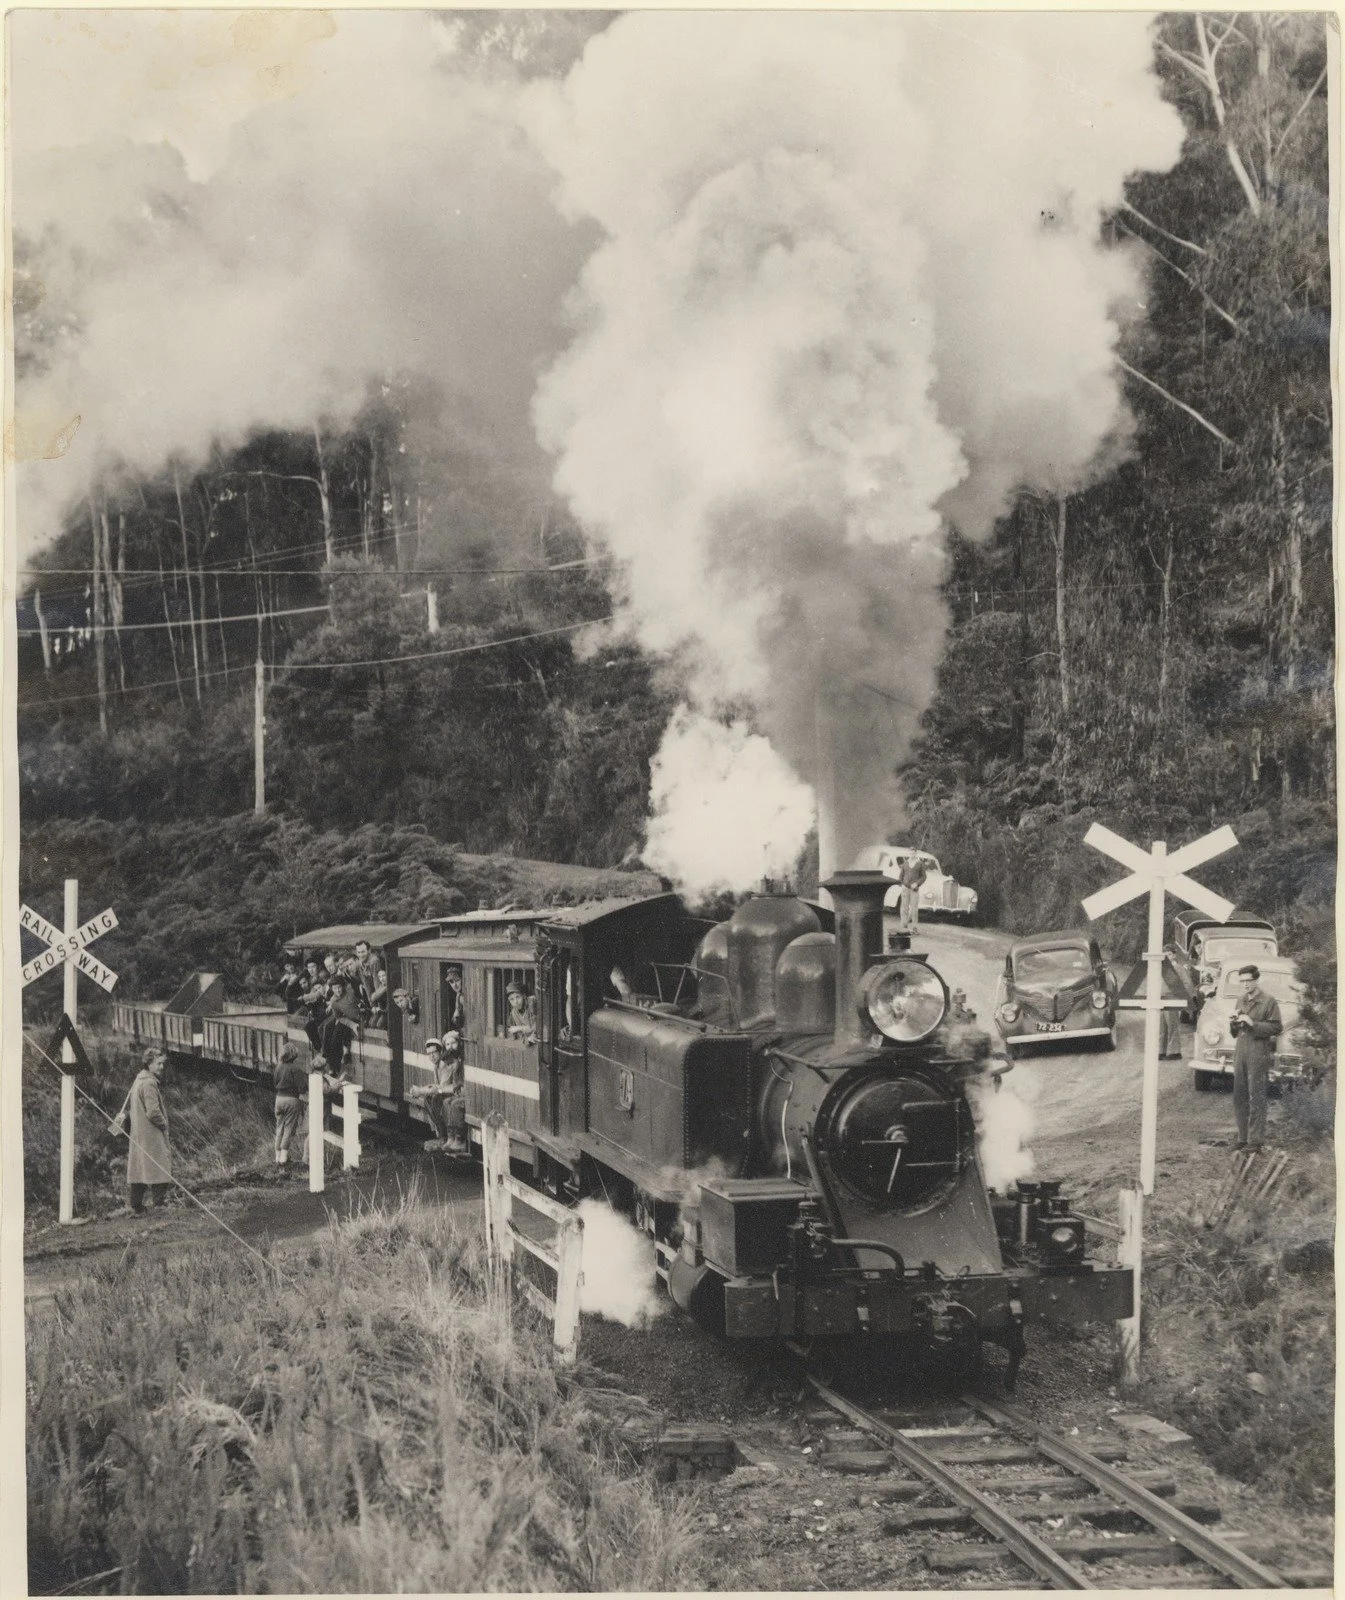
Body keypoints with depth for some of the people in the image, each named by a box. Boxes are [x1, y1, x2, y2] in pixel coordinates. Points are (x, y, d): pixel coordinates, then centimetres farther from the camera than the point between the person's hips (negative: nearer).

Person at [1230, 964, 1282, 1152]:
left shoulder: (1269, 1001, -3)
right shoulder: (1242, 1001, 17)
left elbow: (1277, 1028, -11)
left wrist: (1253, 1024, -17)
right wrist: (1235, 1022, 1)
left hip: (1259, 1053, -7)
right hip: (1240, 1051, 7)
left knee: (1256, 1097, -6)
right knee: (1239, 1096, 7)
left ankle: (1256, 1140, -3)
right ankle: (1243, 1137, 14)